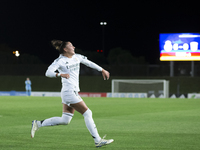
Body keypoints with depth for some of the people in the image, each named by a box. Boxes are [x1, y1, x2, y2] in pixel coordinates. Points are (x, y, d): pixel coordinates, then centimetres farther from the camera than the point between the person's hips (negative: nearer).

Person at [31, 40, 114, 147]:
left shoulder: (76, 57, 12)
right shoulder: (60, 61, -10)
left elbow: (89, 63, 26)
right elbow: (48, 72, -19)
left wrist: (102, 70, 28)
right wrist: (60, 74, -37)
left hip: (74, 92, 9)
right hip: (69, 92, -9)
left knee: (65, 120, 9)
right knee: (87, 113, -7)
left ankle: (38, 124, 17)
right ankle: (97, 141, -2)